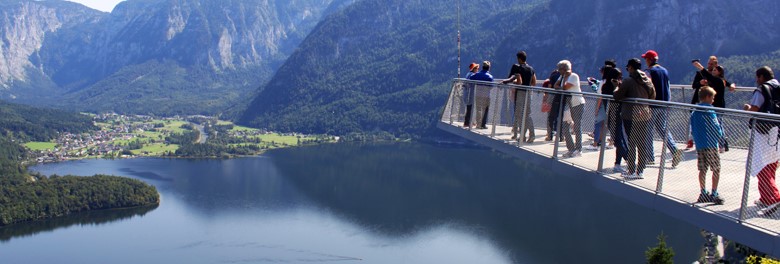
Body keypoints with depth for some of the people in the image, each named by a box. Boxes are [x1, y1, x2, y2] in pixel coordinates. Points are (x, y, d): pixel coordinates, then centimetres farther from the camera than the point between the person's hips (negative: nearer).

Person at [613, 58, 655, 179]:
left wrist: (618, 86, 8)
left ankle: (632, 171, 1)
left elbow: (617, 96, -10)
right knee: (642, 144, 10)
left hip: (630, 116, -5)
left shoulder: (628, 81, -13)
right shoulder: (648, 81, 6)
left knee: (631, 143, 0)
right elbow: (653, 97, 15)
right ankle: (641, 171, 13)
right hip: (645, 115, 6)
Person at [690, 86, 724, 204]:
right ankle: (714, 194, 0)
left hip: (699, 145, 7)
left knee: (702, 170, 12)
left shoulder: (694, 112, 9)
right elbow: (717, 128, -13)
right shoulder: (709, 112, -13)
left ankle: (703, 193, 14)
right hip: (711, 145, -7)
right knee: (716, 170, 1)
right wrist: (719, 137, 3)